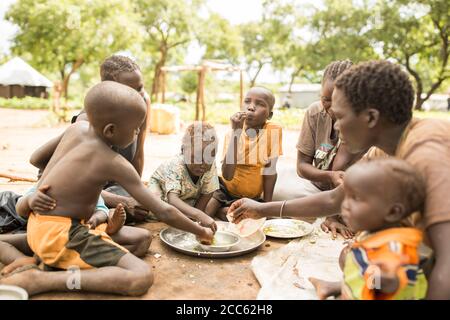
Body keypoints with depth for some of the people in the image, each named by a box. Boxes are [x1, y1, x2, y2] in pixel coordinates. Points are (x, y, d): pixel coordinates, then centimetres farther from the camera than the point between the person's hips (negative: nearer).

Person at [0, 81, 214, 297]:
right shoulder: (116, 164, -17)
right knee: (142, 277, -22)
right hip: (60, 236, -9)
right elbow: (164, 212, -13)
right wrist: (201, 232, 1)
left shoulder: (77, 127, 1)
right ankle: (41, 280, -17)